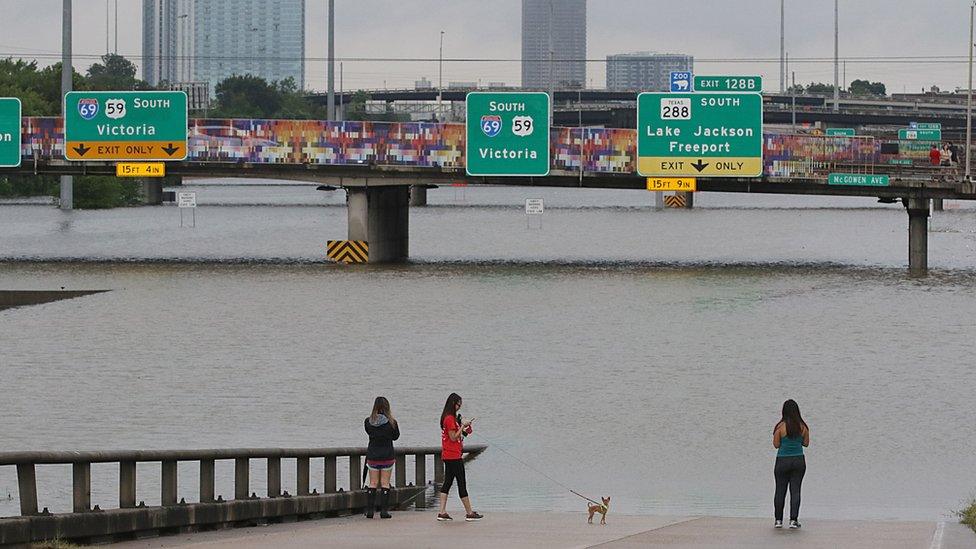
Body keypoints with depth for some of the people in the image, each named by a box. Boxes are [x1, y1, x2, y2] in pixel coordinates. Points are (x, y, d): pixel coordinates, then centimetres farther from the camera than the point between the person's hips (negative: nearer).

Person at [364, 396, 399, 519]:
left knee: (373, 483, 9)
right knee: (385, 483, 4)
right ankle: (384, 511, 1)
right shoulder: (391, 422, -11)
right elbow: (396, 436, 5)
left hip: (372, 456, 2)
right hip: (387, 456, -2)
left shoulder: (368, 422, -6)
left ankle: (369, 510, 6)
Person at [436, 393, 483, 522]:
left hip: (447, 456, 10)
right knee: (462, 483, -3)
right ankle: (469, 513, 1)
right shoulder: (450, 419, -15)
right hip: (454, 456, -10)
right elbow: (453, 437, -17)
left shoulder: (449, 418, 15)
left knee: (447, 482, 8)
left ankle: (442, 512, 5)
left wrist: (464, 428, 9)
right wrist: (463, 426, -12)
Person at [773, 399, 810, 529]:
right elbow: (806, 443, 6)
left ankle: (778, 520, 10)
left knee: (780, 491, 8)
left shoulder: (781, 427, -12)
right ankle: (793, 520, 0)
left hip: (783, 460, -2)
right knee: (795, 490, 5)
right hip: (799, 460, 2)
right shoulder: (803, 426, -3)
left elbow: (776, 445, -7)